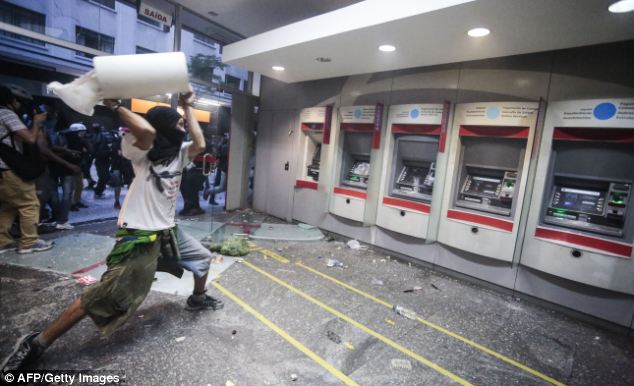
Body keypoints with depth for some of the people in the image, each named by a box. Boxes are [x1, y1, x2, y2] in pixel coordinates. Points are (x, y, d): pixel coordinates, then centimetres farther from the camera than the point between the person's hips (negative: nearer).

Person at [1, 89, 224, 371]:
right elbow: (147, 130, -36)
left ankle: (198, 298, 48)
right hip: (139, 237, -8)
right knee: (105, 296, -9)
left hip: (167, 232, 8)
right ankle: (36, 343, 9)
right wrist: (114, 105, -22)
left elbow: (200, 144, -12)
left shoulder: (178, 153, 6)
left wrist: (187, 107, -7)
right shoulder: (142, 152, -14)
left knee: (202, 257, 22)